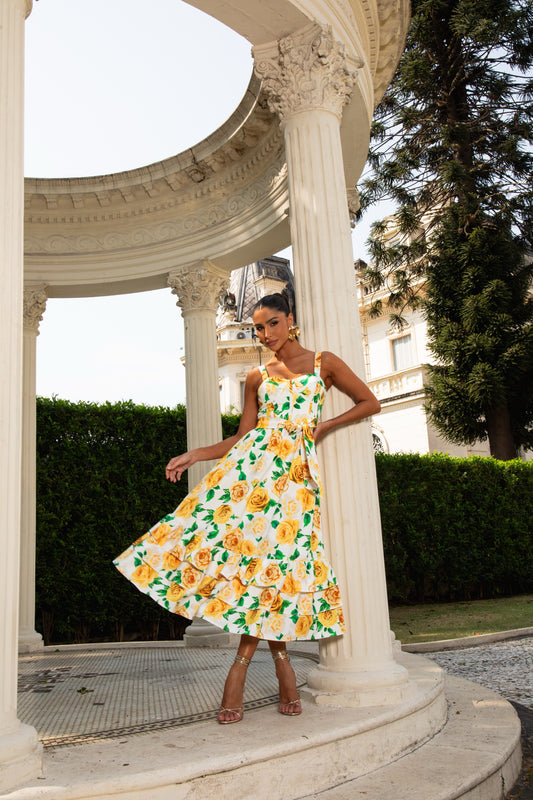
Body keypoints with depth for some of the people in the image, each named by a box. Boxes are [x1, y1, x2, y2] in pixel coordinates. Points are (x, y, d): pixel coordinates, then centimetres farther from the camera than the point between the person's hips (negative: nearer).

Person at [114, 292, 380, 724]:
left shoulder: (324, 362, 11)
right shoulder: (257, 378, 17)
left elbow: (370, 402, 12)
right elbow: (243, 435, 16)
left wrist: (323, 427, 2)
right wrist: (195, 455, 7)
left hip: (296, 468, -2)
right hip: (252, 461, 2)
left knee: (273, 557, -10)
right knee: (241, 543, -14)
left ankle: (241, 664, 0)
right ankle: (280, 656, -3)